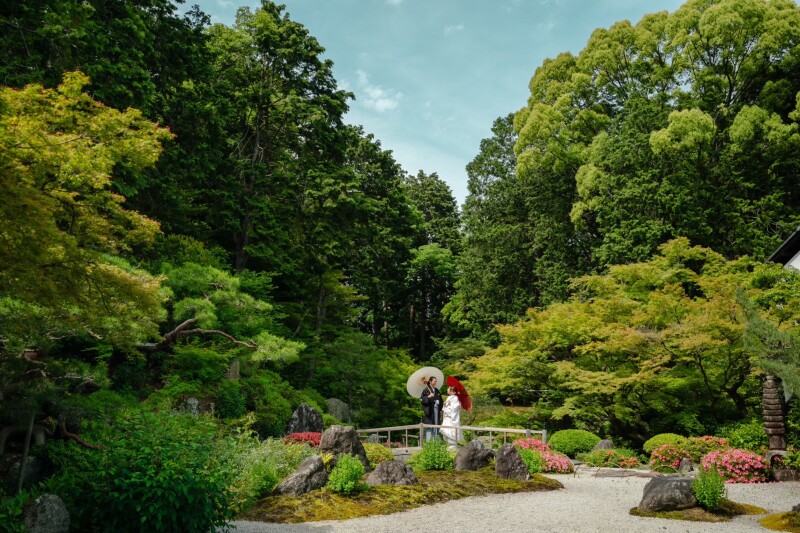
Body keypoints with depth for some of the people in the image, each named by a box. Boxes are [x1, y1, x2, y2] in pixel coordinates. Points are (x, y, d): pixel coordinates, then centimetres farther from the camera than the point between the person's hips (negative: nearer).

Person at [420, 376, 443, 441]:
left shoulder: (436, 390, 13)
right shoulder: (426, 390, -6)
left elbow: (440, 400, 18)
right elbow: (421, 399, -9)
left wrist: (440, 409, 10)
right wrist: (428, 397, -22)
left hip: (436, 409, 6)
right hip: (429, 410, -6)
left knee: (436, 425, 7)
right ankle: (428, 440, -2)